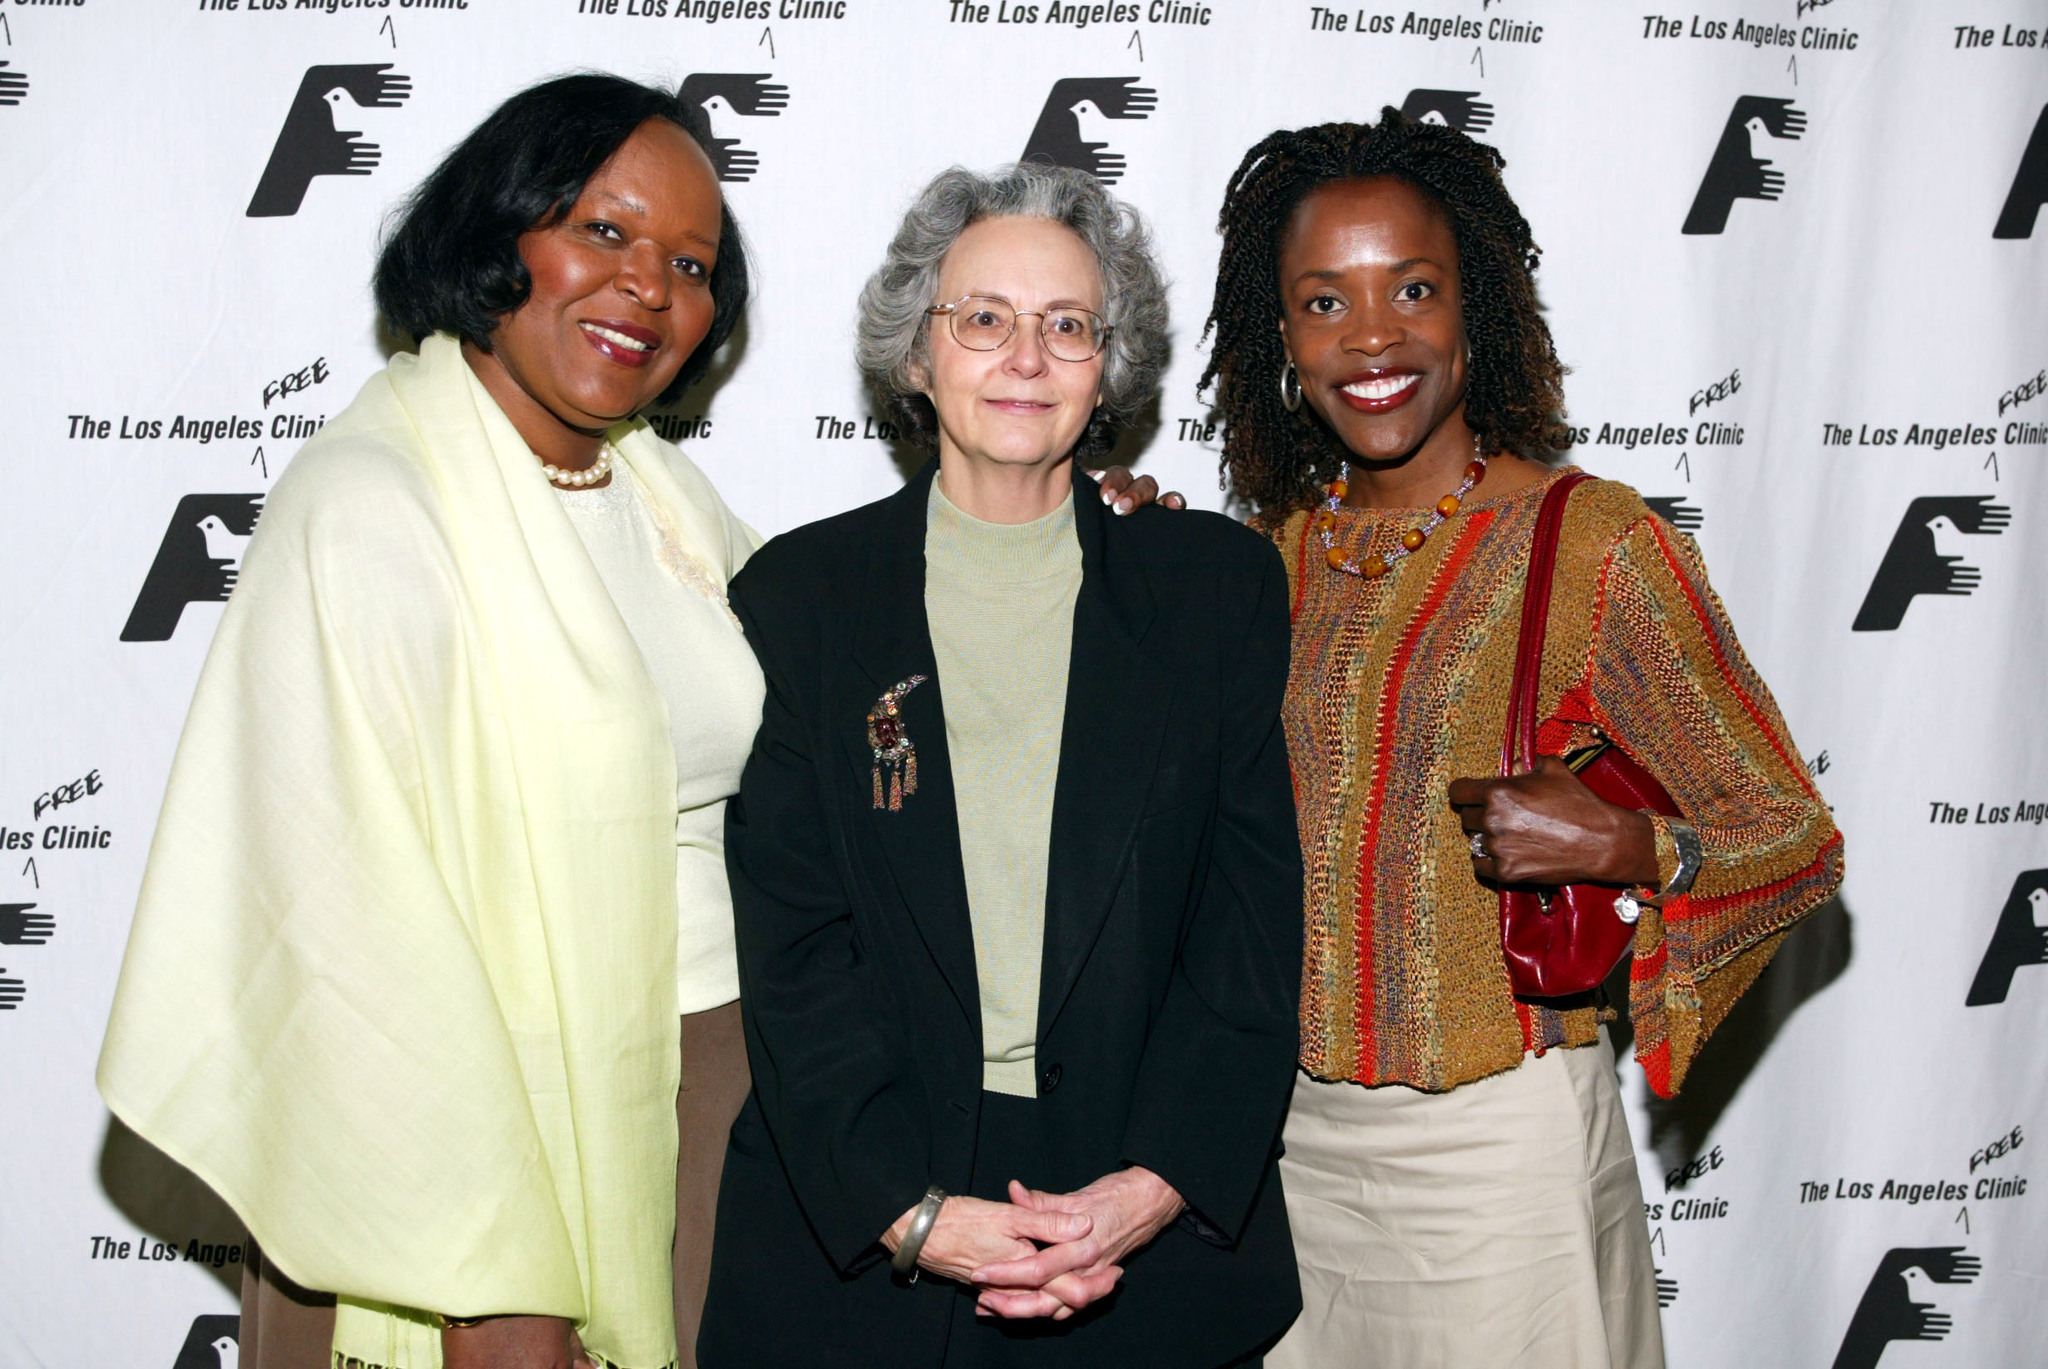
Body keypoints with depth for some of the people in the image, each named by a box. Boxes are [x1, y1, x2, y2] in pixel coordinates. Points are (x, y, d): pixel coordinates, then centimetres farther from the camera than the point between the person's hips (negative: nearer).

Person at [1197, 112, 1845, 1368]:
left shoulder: (1596, 543, -12)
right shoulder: (1277, 551, 3)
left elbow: (1798, 842, -8)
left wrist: (1624, 848, -28)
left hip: (1497, 1145, -4)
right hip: (1287, 1137, 5)